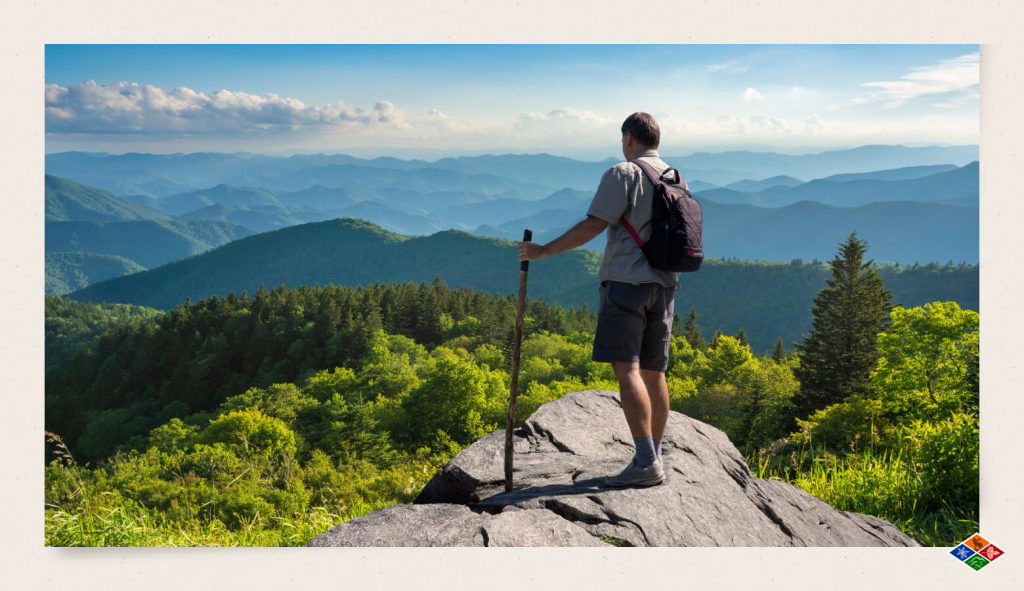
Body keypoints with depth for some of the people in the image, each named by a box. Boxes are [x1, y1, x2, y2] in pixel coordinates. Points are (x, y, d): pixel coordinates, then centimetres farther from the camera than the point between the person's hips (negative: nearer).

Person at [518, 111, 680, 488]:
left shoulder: (623, 174, -5)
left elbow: (592, 226, -14)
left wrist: (543, 251, -8)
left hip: (626, 281, -8)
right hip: (663, 286, 8)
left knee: (627, 369, -11)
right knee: (654, 374, 10)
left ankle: (646, 463, -17)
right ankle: (653, 458, 16)